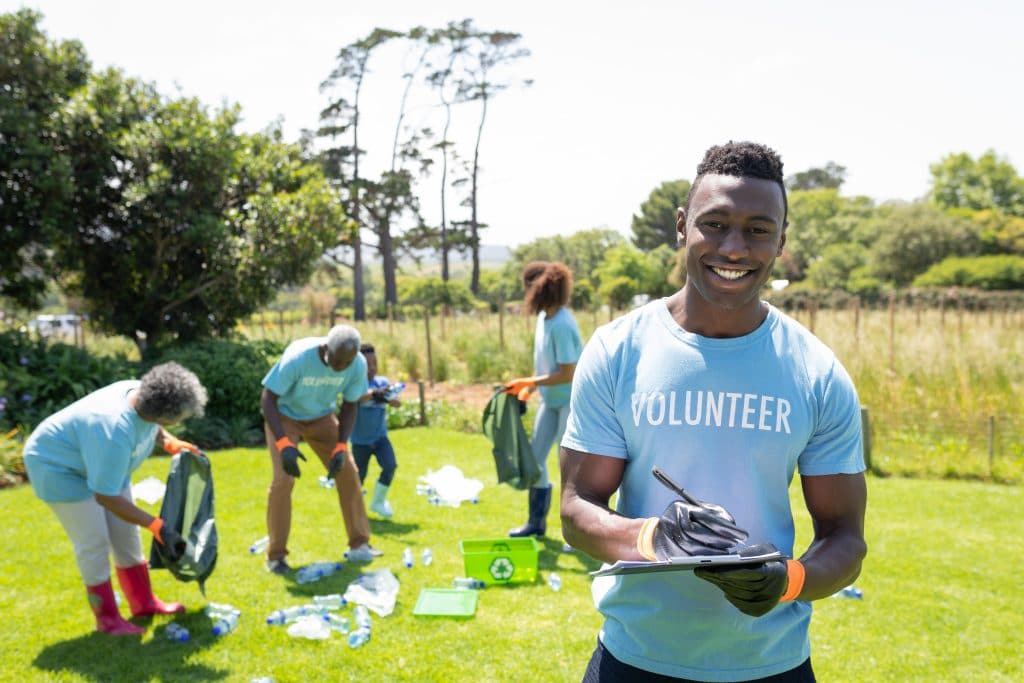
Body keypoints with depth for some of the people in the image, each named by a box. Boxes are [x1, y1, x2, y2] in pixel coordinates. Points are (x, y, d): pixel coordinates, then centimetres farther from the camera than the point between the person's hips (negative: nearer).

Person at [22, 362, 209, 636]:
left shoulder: (143, 393, -20)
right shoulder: (115, 433, -43)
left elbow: (151, 428, 7)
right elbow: (106, 497, -34)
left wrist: (171, 443, -12)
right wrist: (157, 526, -34)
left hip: (101, 461, 8)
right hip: (60, 465, -8)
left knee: (126, 534, 10)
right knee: (94, 542, -7)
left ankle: (143, 602, 22)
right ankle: (107, 619, 7)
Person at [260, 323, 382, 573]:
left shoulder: (358, 364, -23)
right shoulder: (297, 358, -35)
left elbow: (349, 406, -7)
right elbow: (267, 399, -27)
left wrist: (341, 447, -18)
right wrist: (284, 444, -36)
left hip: (321, 417, 4)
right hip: (284, 415, -4)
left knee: (347, 472, -4)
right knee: (283, 480, -16)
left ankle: (359, 545, 7)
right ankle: (275, 555, -3)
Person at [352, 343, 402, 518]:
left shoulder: (382, 382, -2)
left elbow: (397, 403, -12)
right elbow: (357, 396, -37)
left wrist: (388, 398, -35)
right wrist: (374, 393, -56)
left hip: (380, 436, 3)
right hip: (360, 440, -3)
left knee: (390, 465, -13)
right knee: (359, 475, 6)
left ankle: (379, 501, 10)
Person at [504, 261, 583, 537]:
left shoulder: (561, 325, -24)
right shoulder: (543, 317, 2)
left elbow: (567, 374, -23)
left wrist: (528, 382, -19)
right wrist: (529, 388, 6)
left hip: (572, 400, -9)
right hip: (551, 400, 9)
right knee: (535, 457, 14)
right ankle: (536, 522, 29)